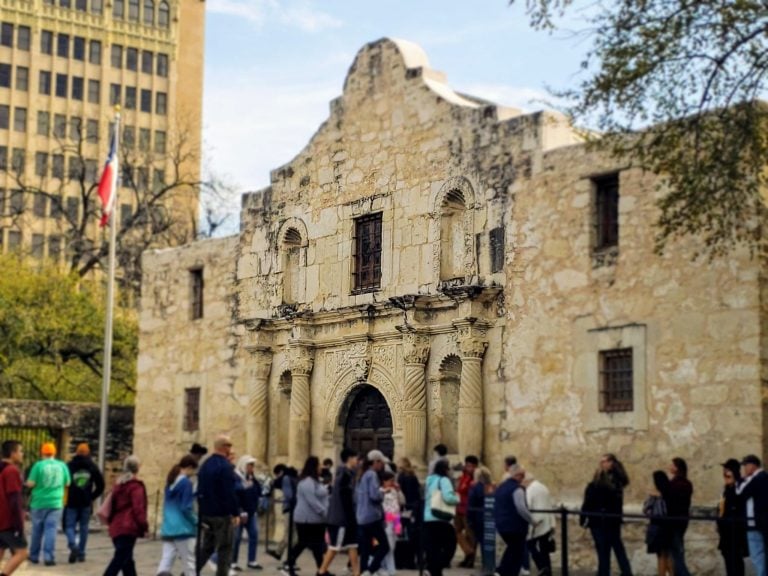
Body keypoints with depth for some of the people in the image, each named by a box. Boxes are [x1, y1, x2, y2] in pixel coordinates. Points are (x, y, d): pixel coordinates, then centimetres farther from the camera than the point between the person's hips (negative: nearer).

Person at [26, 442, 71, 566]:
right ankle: (49, 557, -10)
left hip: (39, 503, -1)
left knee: (37, 531, 12)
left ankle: (34, 556, 23)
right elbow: (67, 483, 7)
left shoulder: (39, 465, -9)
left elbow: (30, 483, -11)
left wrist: (27, 482, 11)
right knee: (51, 530, -1)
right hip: (56, 503, 1)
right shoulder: (62, 465, 0)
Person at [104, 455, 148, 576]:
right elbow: (138, 509, -15)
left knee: (127, 561, 14)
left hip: (116, 528, 8)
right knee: (120, 559, -10)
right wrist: (144, 526, -10)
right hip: (129, 529, -8)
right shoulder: (136, 486, -8)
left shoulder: (119, 484, 15)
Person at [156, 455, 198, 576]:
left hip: (168, 528, 7)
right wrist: (197, 522, -4)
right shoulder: (186, 482, -13)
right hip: (183, 529, -7)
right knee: (189, 563, 6)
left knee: (166, 560, 0)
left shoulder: (171, 482, 12)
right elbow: (186, 508, -16)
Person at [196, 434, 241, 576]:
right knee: (224, 549, 0)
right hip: (223, 514, -8)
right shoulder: (225, 466, -15)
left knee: (206, 547, 15)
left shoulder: (205, 465, 12)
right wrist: (236, 513, -14)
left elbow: (200, 490, 17)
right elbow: (231, 493, -19)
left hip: (206, 513, 8)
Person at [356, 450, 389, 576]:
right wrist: (383, 493, -2)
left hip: (361, 518, 9)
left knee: (365, 551, 8)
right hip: (372, 517, -9)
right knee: (384, 546, -3)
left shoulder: (362, 475, 16)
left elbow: (356, 497, 20)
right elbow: (375, 495, -21)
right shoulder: (372, 474, -11)